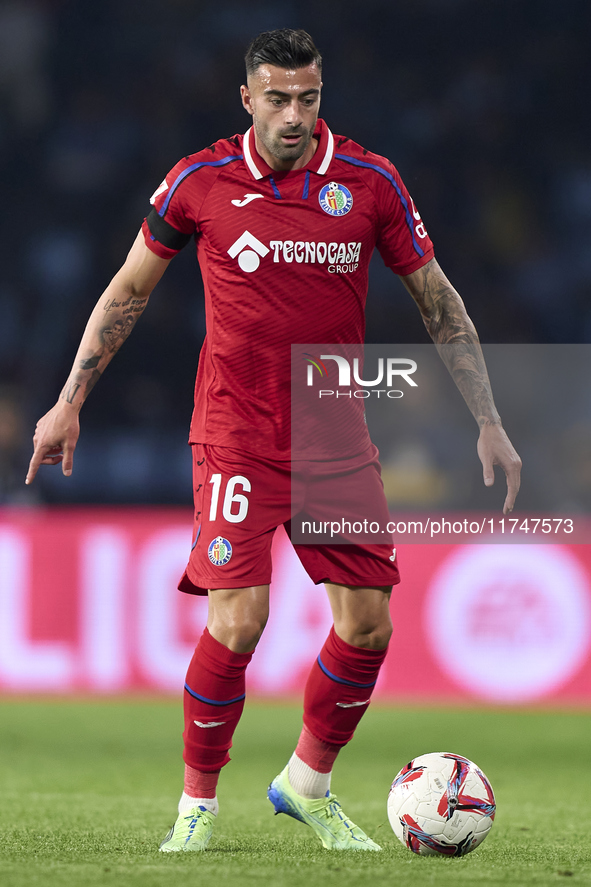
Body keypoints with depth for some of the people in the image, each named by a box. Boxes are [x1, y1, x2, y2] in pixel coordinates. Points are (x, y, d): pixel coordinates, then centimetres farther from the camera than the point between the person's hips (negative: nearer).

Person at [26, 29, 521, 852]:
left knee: (368, 625, 0)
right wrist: (69, 402, 7)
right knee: (239, 620, -16)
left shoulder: (370, 182, -1)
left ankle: (308, 784, 24)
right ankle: (196, 804, 2)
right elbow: (128, 291, 9)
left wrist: (487, 422, 3)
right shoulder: (200, 182, -4)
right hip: (237, 435, -3)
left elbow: (440, 303, 7)